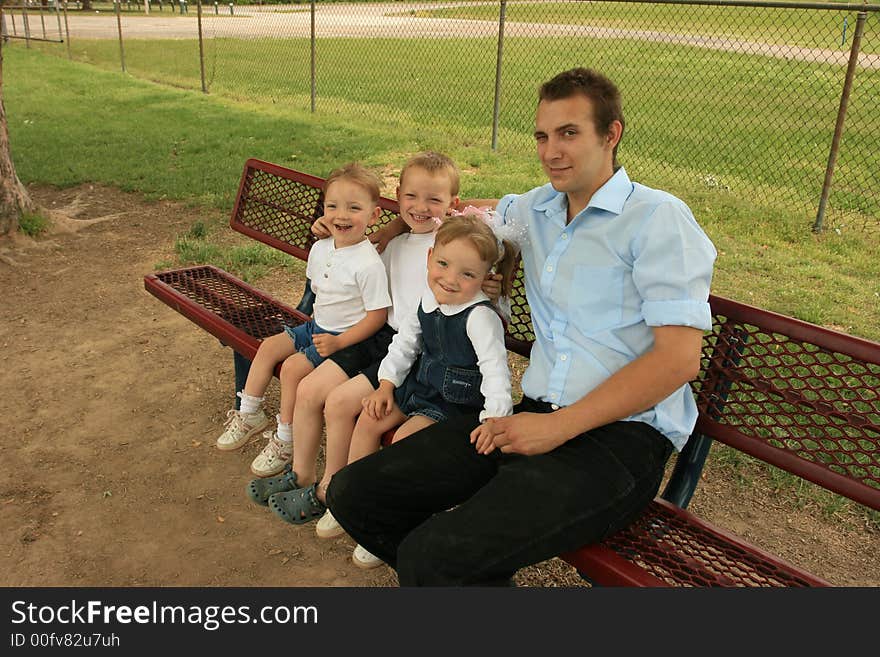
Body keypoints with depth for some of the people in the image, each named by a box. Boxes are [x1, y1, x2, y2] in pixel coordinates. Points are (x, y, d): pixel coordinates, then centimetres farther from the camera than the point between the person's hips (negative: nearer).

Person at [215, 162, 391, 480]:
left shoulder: (368, 264, -25)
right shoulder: (320, 249, -1)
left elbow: (377, 315, -22)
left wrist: (338, 341, -24)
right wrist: (319, 318, 7)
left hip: (348, 337, -8)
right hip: (318, 325, 8)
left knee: (293, 367, -19)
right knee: (269, 346, 2)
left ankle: (286, 439, 1)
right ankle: (249, 414, 18)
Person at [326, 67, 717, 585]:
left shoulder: (658, 218, -4)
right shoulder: (536, 209, 17)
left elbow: (680, 357, -13)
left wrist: (559, 427, -15)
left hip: (621, 436, -7)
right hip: (537, 416, 7)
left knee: (432, 557, -29)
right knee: (353, 493, -6)